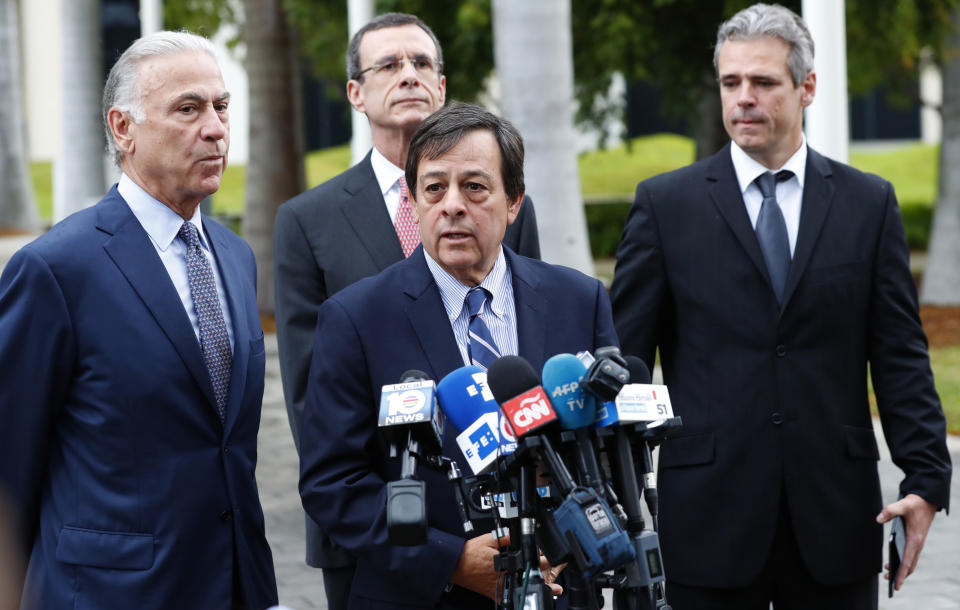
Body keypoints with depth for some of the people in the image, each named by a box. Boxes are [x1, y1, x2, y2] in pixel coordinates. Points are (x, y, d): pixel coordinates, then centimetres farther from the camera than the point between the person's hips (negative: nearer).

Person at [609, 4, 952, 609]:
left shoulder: (869, 203, 7)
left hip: (835, 515, 1)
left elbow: (900, 355, 5)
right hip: (709, 514, -1)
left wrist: (926, 478, -3)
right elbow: (624, 357, 2)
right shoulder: (666, 203, 3)